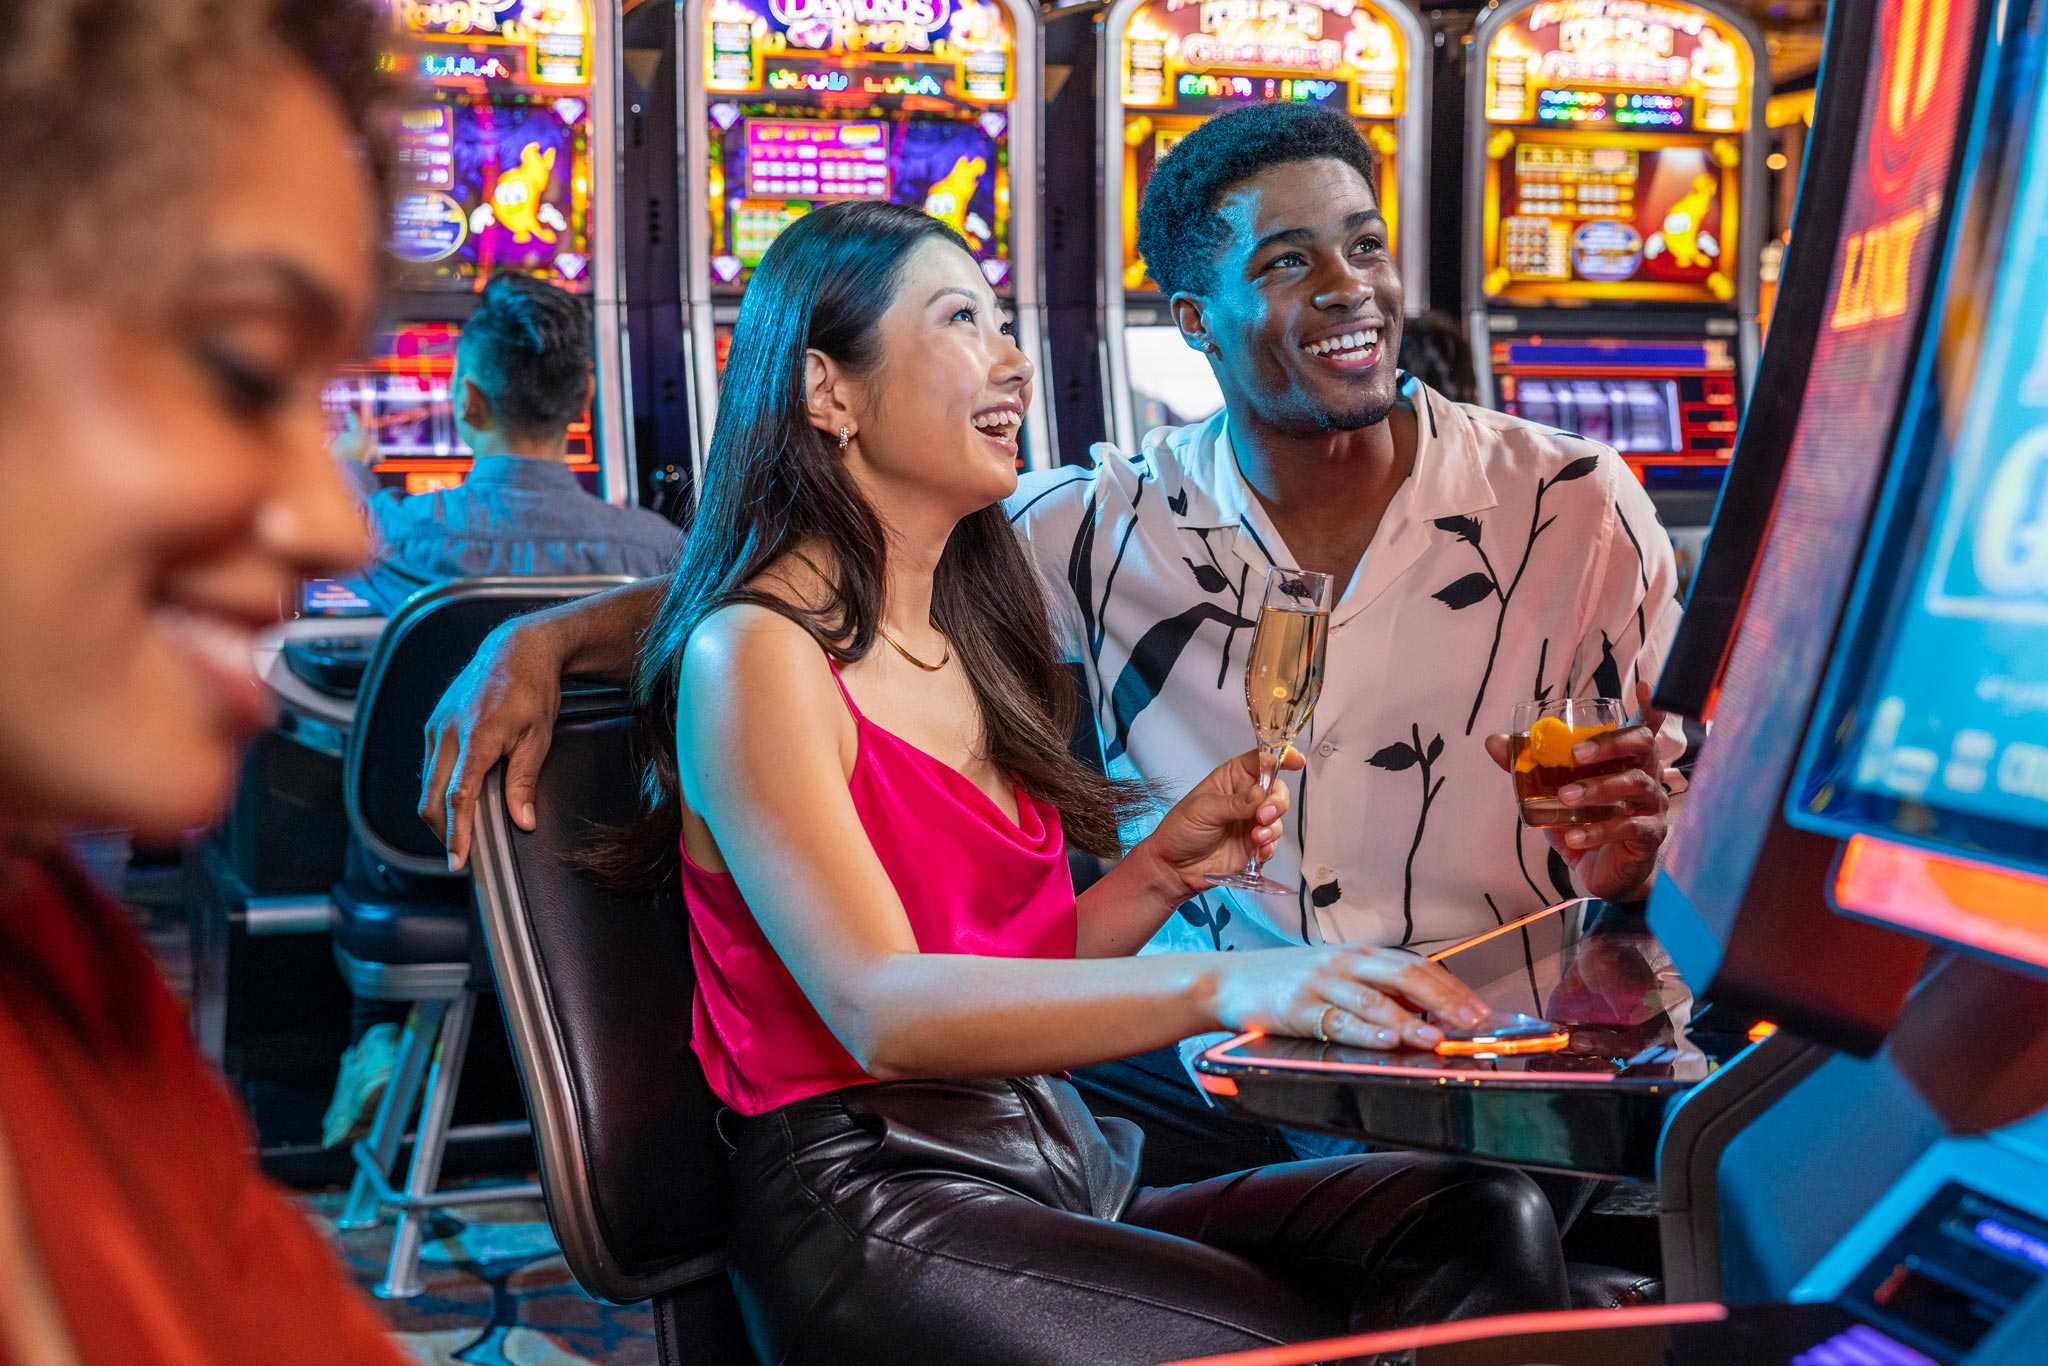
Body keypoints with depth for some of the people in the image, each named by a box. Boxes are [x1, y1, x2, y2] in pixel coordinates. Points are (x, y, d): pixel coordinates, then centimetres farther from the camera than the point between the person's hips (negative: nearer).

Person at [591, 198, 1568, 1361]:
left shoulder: (976, 633, 17)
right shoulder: (756, 654, -8)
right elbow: (880, 1010, -22)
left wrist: (1165, 870, 2)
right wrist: (1219, 986, -33)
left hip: (1068, 1168, 7)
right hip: (872, 1209, -7)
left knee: (1485, 1220, -16)